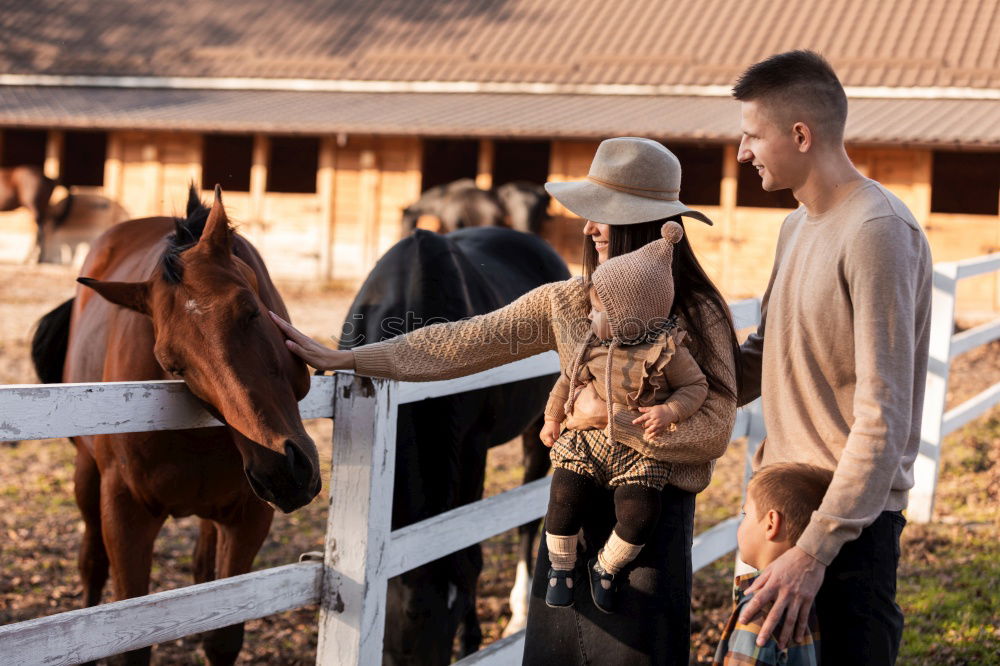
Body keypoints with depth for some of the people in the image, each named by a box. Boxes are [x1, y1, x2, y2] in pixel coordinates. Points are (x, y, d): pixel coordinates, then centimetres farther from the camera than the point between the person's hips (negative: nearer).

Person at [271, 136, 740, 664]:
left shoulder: (701, 314, -10)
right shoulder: (567, 303, 1)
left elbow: (713, 432, -15)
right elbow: (460, 344, 0)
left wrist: (608, 417, -21)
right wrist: (343, 359, -2)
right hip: (574, 509, 4)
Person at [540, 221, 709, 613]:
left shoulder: (666, 350, -14)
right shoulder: (594, 346, 0)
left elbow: (695, 386, -5)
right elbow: (568, 379, 16)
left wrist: (669, 411, -21)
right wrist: (552, 417, 22)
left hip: (638, 452, -3)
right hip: (584, 441, 3)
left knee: (638, 516, -14)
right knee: (563, 504, -7)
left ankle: (605, 568, 15)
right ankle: (561, 567, 18)